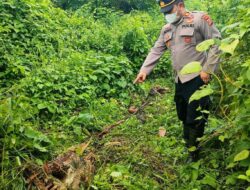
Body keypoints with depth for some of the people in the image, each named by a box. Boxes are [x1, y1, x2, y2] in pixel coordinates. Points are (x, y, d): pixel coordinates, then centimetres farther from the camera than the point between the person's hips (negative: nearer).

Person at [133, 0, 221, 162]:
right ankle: (187, 145, 33)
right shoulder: (166, 29, 14)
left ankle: (193, 156, 14)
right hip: (180, 80, 7)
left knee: (194, 119, -2)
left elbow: (216, 43, -10)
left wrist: (208, 70, -15)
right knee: (183, 117, 16)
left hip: (197, 78, -7)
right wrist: (144, 70, -2)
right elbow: (156, 51, 12)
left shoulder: (199, 19, -8)